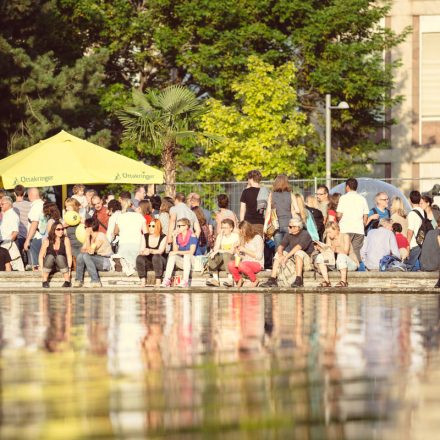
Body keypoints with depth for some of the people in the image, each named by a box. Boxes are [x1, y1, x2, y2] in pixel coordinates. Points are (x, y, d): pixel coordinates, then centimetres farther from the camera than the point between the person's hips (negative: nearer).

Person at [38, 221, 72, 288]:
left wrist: (69, 269, -22)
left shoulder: (65, 240, -11)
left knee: (60, 257, -32)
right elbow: (41, 256, -9)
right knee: (50, 257, -32)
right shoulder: (47, 241, -11)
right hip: (49, 265, 0)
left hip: (62, 264, 0)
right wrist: (42, 269, -18)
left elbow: (69, 255, -13)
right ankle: (45, 281, -19)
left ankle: (67, 281, -21)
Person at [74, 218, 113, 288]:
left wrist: (87, 237, -22)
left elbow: (90, 251, -26)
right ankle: (79, 280, -10)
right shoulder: (90, 237, 7)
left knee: (86, 256, -28)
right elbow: (83, 250, 5)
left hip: (106, 262, -8)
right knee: (80, 255, -11)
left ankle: (95, 281, -26)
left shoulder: (100, 236, -19)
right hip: (97, 260, 8)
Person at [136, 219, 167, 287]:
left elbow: (160, 251, -18)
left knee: (156, 256, -35)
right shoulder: (145, 237, 6)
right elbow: (141, 250, -2)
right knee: (139, 257, -26)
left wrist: (150, 251, -37)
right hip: (148, 263, 3)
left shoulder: (163, 237, -4)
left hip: (160, 263, -3)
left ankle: (158, 281, -35)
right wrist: (143, 252, -28)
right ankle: (143, 281, -34)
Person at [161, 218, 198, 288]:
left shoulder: (192, 236, -11)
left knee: (187, 255, -34)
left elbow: (191, 252, -21)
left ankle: (185, 281, -40)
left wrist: (177, 252, -23)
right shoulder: (178, 237, 7)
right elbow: (175, 250, 0)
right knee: (172, 255, -18)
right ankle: (167, 279, -30)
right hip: (182, 263, 5)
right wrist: (174, 238, -6)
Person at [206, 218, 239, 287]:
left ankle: (230, 278, -34)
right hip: (222, 263, 4)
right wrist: (220, 236, -7)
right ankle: (215, 279, -34)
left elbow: (232, 251, -14)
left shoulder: (235, 236, -4)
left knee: (226, 255, -35)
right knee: (211, 255, -22)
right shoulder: (220, 236, 11)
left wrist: (219, 251, -14)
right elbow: (215, 249, -4)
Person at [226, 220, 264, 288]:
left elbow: (259, 256, -13)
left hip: (257, 264, -5)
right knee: (230, 264, -22)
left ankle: (255, 280, -11)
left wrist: (245, 250, -15)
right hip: (245, 262, 5)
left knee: (241, 265, -35)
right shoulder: (243, 239, 12)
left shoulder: (257, 238, -6)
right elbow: (238, 255, 13)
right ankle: (239, 280, 3)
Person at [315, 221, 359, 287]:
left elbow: (345, 252, -26)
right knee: (320, 257, -13)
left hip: (351, 263, -6)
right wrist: (321, 248, -25)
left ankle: (344, 281, -31)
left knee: (341, 256, -39)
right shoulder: (329, 238, 3)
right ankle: (326, 281, -19)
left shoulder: (345, 236, -13)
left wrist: (335, 249, -42)